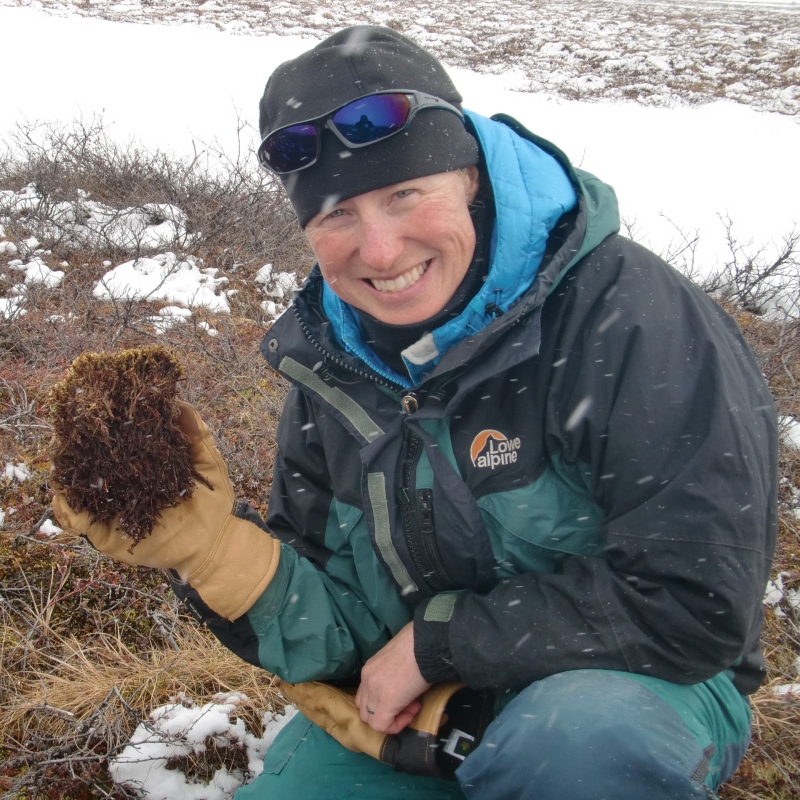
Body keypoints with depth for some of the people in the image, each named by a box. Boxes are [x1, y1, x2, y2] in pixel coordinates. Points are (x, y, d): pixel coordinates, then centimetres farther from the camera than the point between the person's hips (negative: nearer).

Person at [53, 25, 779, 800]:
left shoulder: (624, 313, -21)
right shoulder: (333, 367, -3)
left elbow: (695, 600, -23)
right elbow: (339, 626, -2)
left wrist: (438, 638, -18)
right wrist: (212, 547, -22)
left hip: (638, 687, -3)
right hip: (410, 709, 4)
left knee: (577, 737, -34)